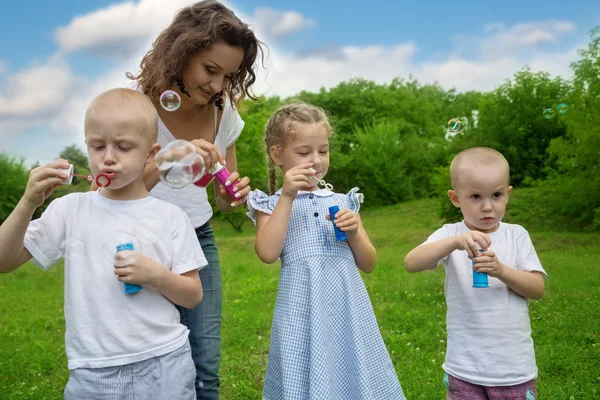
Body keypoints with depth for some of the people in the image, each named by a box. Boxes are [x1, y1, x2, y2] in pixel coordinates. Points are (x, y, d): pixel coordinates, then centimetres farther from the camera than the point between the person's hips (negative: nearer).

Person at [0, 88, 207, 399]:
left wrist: (155, 275, -18)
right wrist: (29, 203, -17)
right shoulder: (69, 209, -1)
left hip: (164, 365, 0)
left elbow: (193, 296, 0)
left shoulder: (169, 217, -4)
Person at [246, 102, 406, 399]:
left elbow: (368, 264, 11)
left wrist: (353, 232, -8)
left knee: (351, 373, 8)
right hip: (304, 307, -2)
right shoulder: (271, 204, 5)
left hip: (347, 305, 3)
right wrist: (287, 197, -12)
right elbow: (268, 253, -14)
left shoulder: (344, 202, 11)